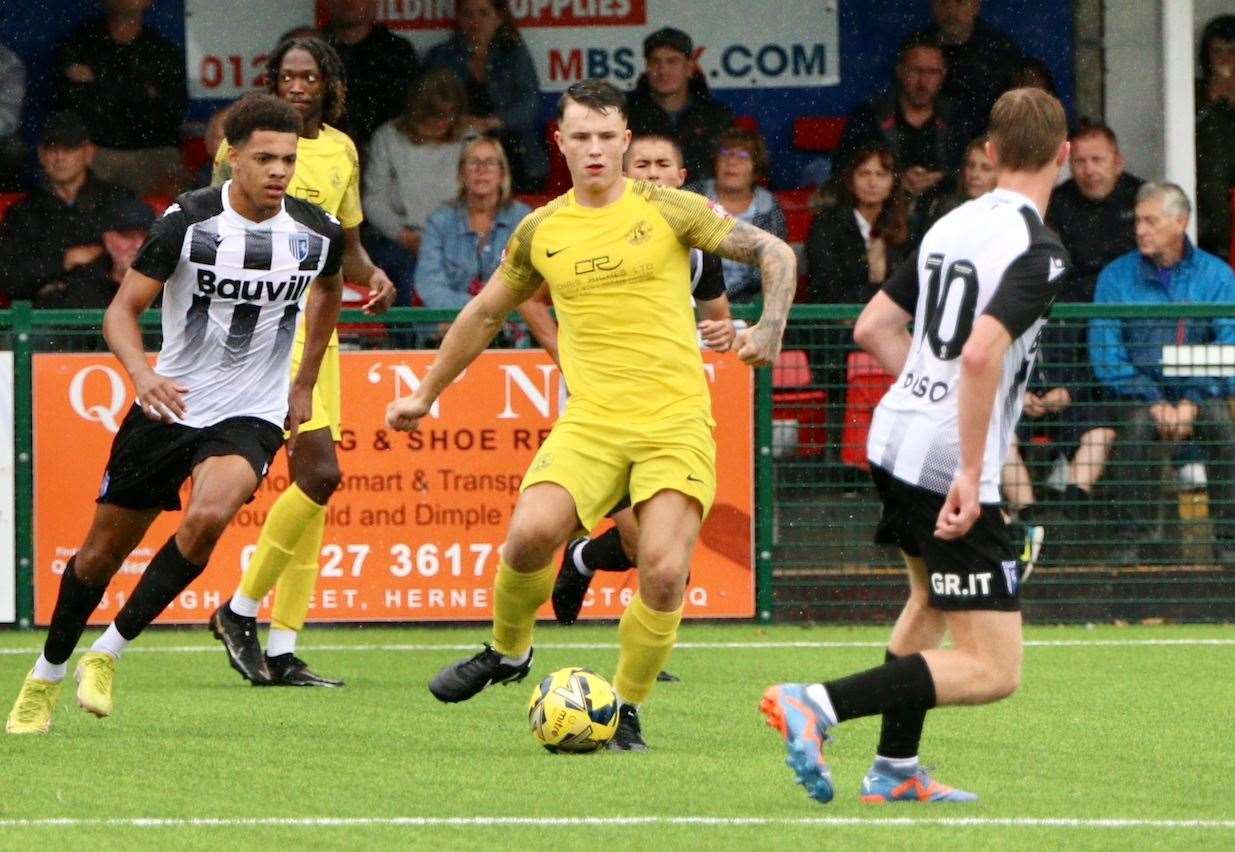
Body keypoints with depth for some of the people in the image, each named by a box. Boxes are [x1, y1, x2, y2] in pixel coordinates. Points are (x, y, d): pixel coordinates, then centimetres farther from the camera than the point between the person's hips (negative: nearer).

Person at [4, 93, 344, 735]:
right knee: (104, 549, 8)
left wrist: (304, 384, 23)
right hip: (170, 406, 0)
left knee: (209, 516, -29)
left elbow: (329, 289, 21)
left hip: (251, 415, 1)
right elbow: (123, 308, -11)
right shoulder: (188, 221, -13)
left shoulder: (317, 233, -4)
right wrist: (142, 373, -31)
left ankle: (108, 653, -15)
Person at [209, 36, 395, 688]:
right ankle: (240, 611, -3)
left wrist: (373, 275, 2)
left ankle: (282, 652, 10)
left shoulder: (341, 151, 13)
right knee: (321, 472, -17)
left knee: (312, 485, 5)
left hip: (317, 326, 7)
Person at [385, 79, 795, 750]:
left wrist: (770, 329, -13)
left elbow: (775, 254, 4)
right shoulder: (541, 231, 10)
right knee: (531, 532, -23)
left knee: (664, 572, -18)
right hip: (591, 419, 2)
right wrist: (426, 395, 30)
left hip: (676, 418, -2)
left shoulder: (668, 211, 1)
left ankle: (625, 708, 4)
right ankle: (507, 652, 7)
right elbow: (485, 314, 25)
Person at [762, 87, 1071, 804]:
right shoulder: (1040, 250, -14)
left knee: (932, 595, 35)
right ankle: (818, 705, -20)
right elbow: (982, 353, -27)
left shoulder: (951, 225, 10)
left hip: (893, 441, 9)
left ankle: (894, 769, 37)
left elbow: (874, 327, 15)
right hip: (950, 466, -9)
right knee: (994, 671, -7)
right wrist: (971, 474, -25)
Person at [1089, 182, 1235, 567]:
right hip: (1139, 389, 0)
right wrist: (1154, 403, -15)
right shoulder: (1116, 277, 3)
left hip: (1200, 393, 0)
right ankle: (1135, 539, -26)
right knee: (1136, 427, -33)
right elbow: (1105, 353, -3)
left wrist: (1192, 402, -17)